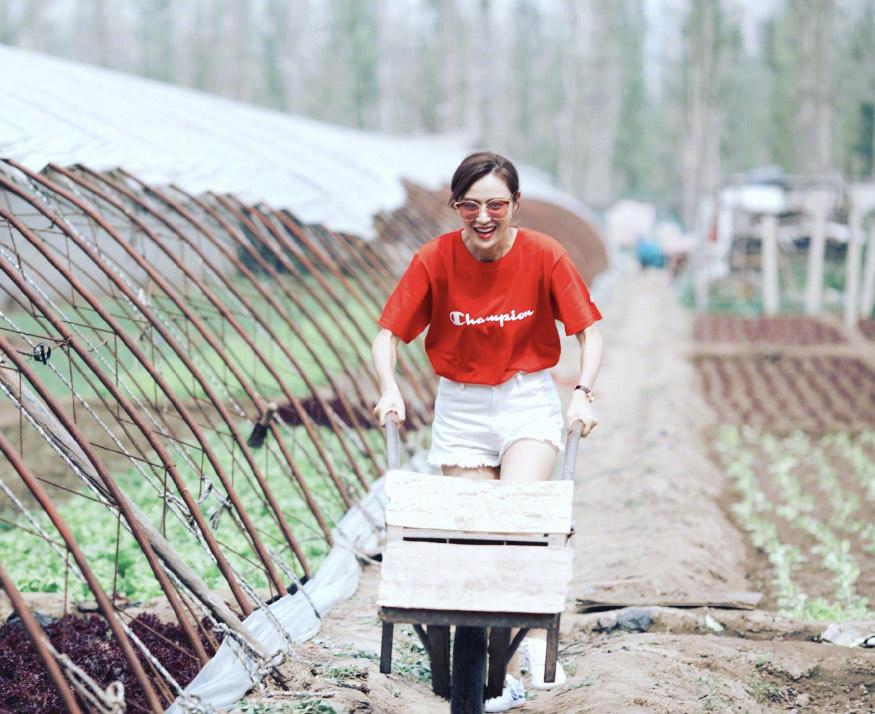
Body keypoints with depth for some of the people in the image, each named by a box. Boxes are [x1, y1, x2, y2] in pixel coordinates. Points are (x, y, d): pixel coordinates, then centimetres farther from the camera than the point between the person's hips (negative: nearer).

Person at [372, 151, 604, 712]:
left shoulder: (544, 255, -11)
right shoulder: (435, 260, -10)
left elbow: (589, 331, -5)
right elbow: (389, 334, -6)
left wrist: (584, 391, -21)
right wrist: (390, 387, -25)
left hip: (529, 401, -1)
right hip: (462, 408, 1)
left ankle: (536, 637, -9)